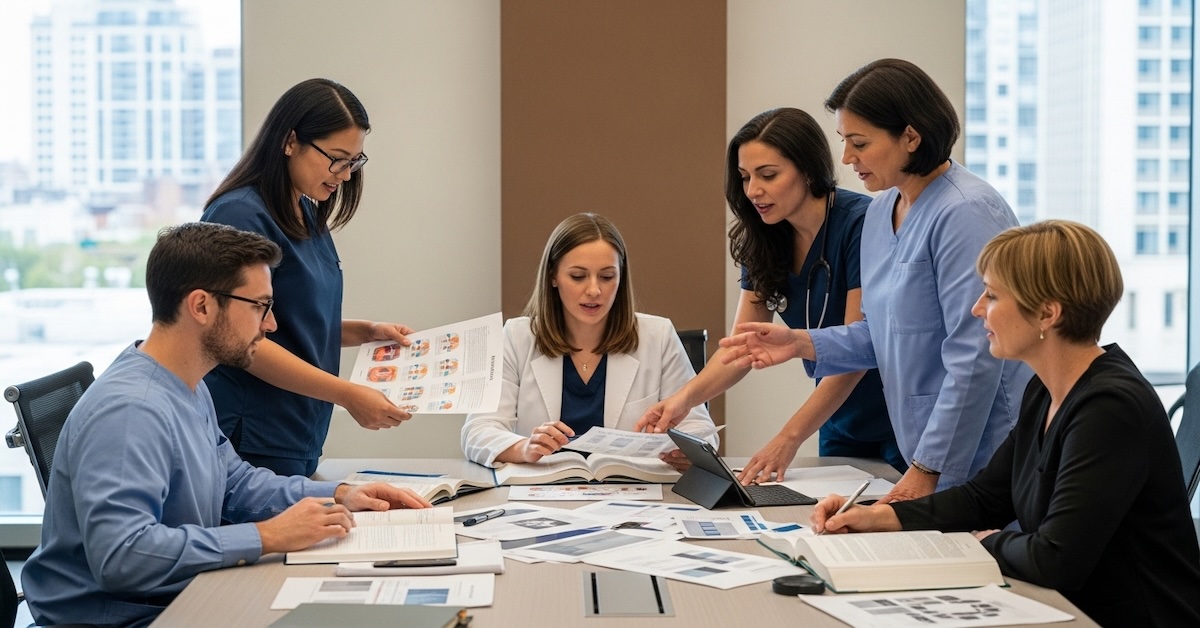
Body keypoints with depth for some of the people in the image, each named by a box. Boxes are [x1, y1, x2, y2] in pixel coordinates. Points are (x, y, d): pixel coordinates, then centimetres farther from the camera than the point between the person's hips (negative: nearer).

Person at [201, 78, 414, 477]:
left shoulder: (308, 213, 12)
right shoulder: (240, 215, -15)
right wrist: (347, 395, -21)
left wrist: (365, 332, 7)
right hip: (251, 441, -8)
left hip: (300, 439, 8)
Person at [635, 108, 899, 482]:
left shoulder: (861, 225, -20)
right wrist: (685, 398, -20)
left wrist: (790, 438, -30)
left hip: (900, 427, -6)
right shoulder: (766, 241, 0)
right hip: (841, 428, 6)